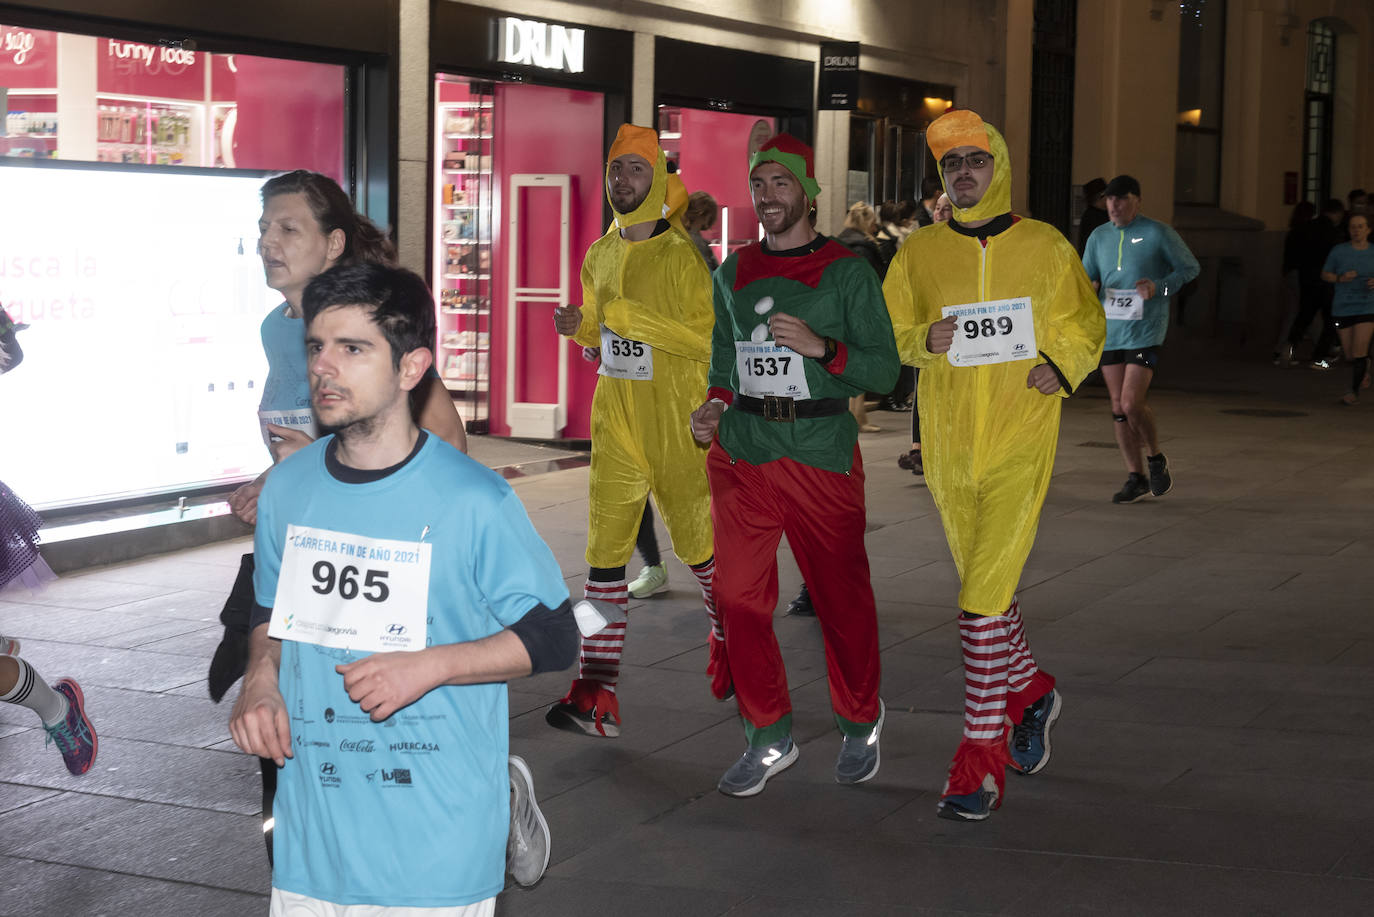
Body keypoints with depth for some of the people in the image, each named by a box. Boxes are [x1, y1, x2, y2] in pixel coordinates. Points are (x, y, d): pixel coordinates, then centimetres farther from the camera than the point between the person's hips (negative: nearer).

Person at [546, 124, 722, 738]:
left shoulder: (682, 255, -9)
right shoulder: (599, 255, 11)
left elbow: (707, 337, -18)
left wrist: (630, 316, -22)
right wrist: (579, 326, 0)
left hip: (676, 424, -5)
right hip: (615, 420, 5)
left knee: (694, 543, 9)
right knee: (605, 549, -3)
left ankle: (728, 632, 39)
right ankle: (597, 694, -5)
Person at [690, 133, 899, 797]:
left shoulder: (847, 272, 0)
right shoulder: (733, 272, 13)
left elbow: (885, 369, -3)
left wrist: (820, 346, -18)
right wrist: (716, 402, 4)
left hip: (822, 451, -4)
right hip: (742, 453, 4)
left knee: (842, 596, 4)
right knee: (739, 597, 0)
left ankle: (860, 726, 24)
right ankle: (768, 739, 14)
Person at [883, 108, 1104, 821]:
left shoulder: (1045, 247, 3)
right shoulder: (919, 252, 6)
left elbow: (1083, 325, 12)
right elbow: (887, 333, 10)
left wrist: (1059, 366, -7)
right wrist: (926, 339, -10)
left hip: (1020, 437, -3)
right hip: (948, 440, 3)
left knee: (986, 590, -12)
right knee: (982, 581, 15)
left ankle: (982, 751, -6)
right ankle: (1030, 690, 40)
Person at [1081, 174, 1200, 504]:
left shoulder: (1158, 233, -4)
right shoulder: (1099, 236, 11)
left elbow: (1190, 267, 3)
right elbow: (1085, 277, 17)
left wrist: (1159, 286, -13)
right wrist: (1090, 286, -8)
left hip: (1145, 330, -5)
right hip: (1109, 329, 5)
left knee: (1132, 403, -13)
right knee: (1118, 407, 4)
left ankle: (1156, 458, 14)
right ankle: (1136, 479, 15)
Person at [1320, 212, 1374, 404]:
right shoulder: (1339, 251, 0)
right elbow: (1325, 274, 7)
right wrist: (1340, 278, -12)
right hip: (1342, 309, 1)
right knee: (1350, 354, 7)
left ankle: (1354, 392, -7)